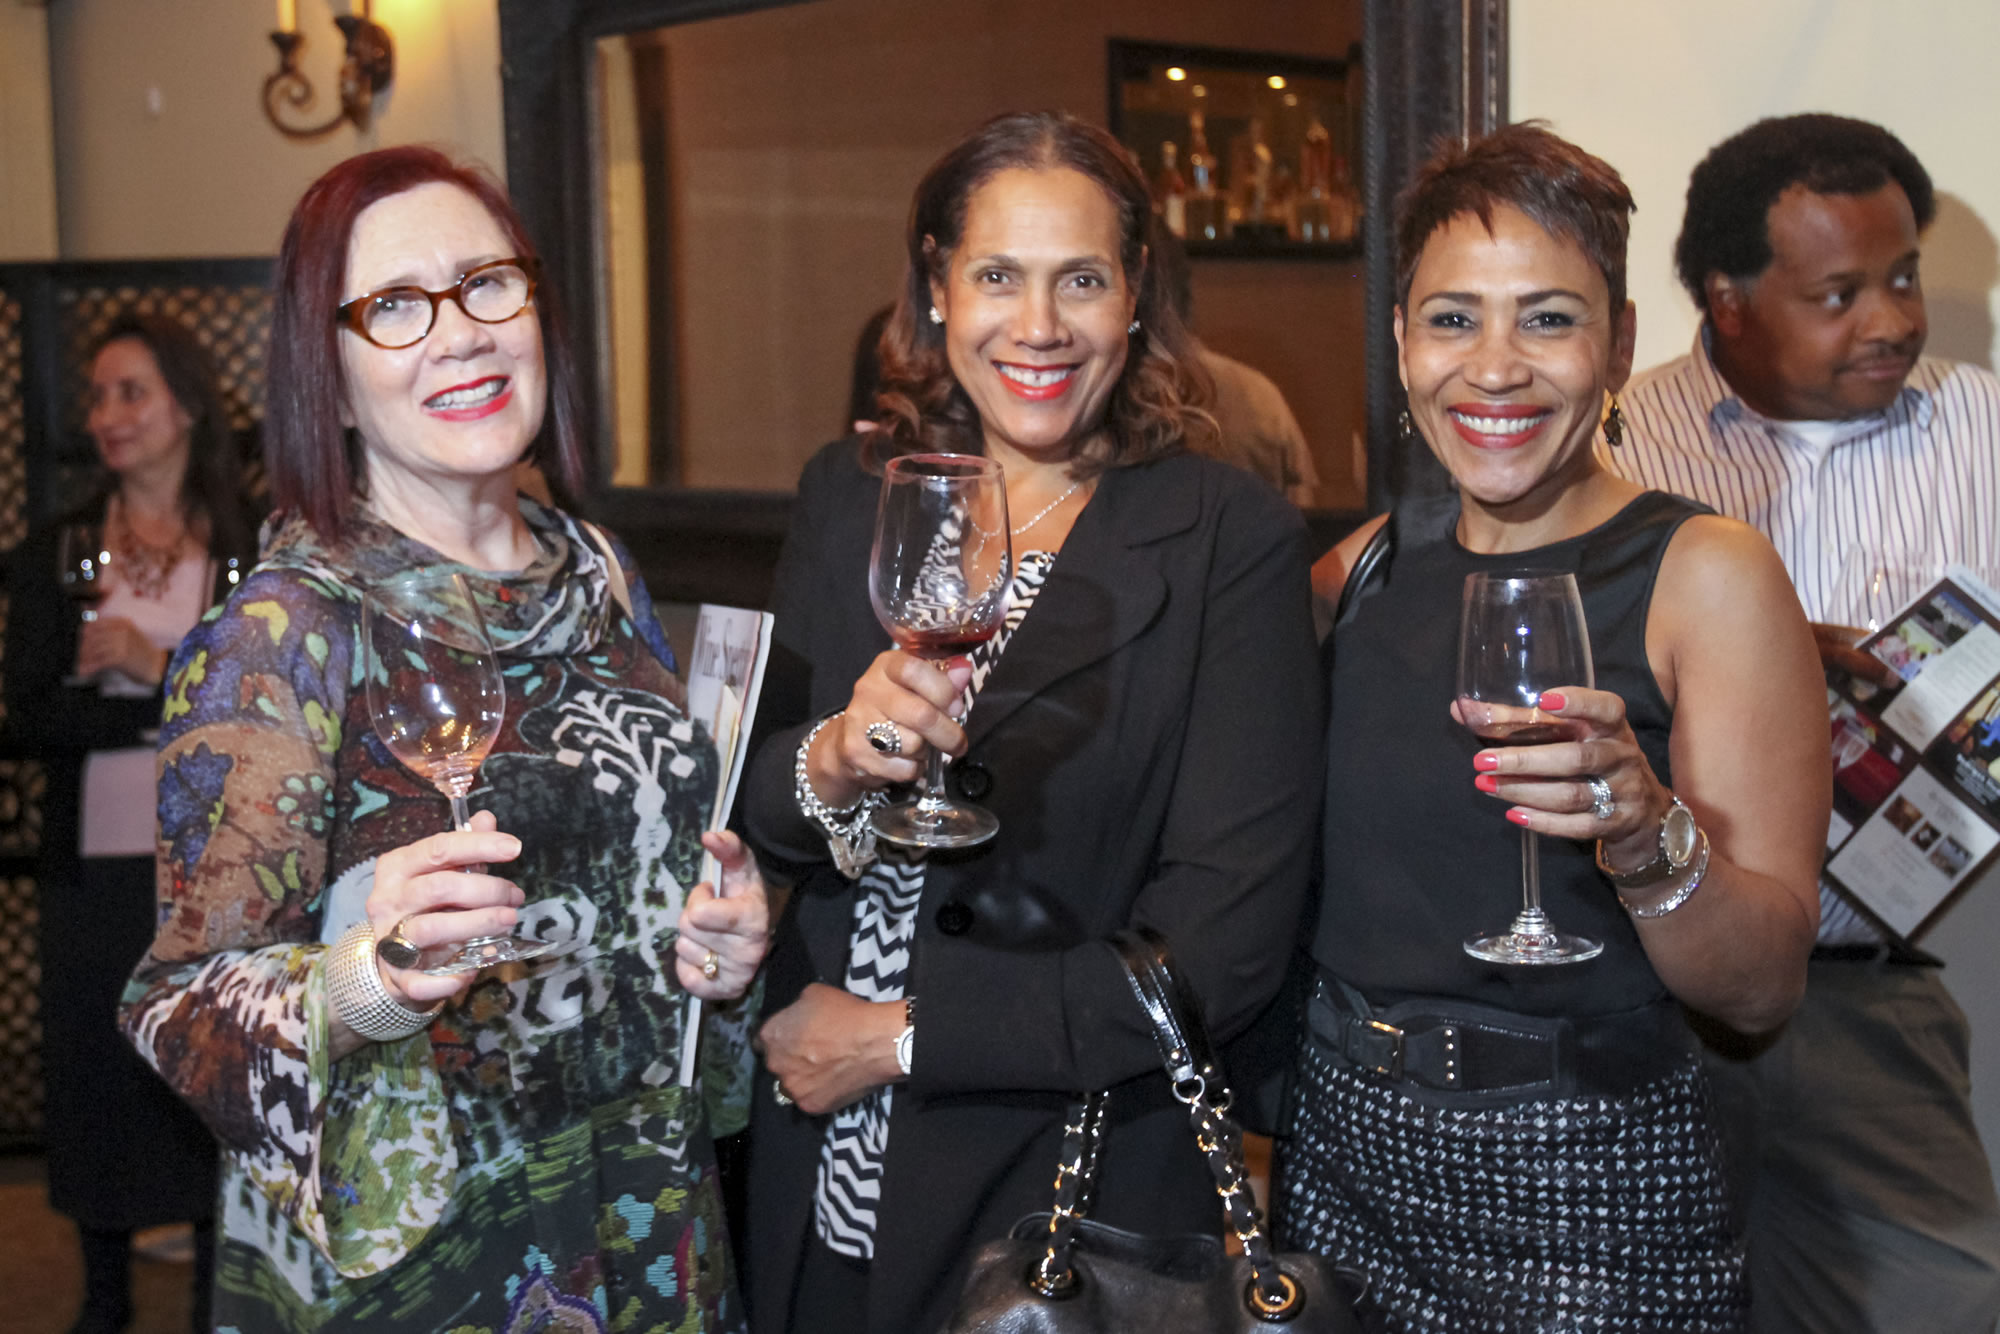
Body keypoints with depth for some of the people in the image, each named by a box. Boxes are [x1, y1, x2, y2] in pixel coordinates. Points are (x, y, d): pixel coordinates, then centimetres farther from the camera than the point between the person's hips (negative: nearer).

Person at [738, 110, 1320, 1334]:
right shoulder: (849, 498, 1)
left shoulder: (1232, 539, -11)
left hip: (1074, 1203, -3)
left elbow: (1225, 945, -15)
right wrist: (829, 765, -22)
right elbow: (742, 812, 0)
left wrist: (900, 1033, -13)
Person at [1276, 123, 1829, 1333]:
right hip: (1344, 1164, 4)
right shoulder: (1365, 567, 3)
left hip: (1585, 1199, -4)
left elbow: (1766, 986, -14)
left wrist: (1648, 837, -30)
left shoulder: (1709, 574, -10)